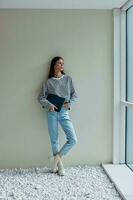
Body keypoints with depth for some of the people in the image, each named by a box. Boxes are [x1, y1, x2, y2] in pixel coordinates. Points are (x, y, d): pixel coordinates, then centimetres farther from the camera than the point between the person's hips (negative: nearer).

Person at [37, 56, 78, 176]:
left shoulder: (68, 79, 8)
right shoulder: (48, 82, 4)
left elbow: (75, 95, 8)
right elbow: (41, 97, 4)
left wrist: (70, 103, -10)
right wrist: (49, 105, -13)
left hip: (64, 113, 2)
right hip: (52, 113, -1)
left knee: (73, 140, -8)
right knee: (54, 140, 4)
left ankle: (57, 157, 12)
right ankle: (60, 164, 20)